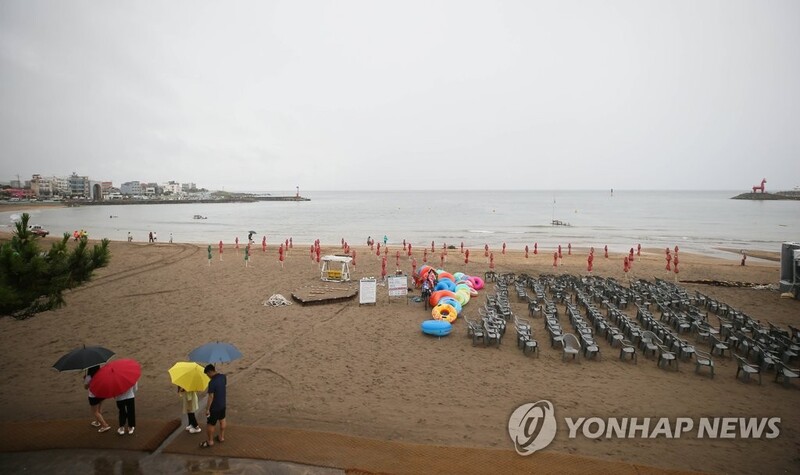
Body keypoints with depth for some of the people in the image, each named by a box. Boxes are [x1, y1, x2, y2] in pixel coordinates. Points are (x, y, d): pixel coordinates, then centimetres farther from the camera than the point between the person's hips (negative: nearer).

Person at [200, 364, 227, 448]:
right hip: (222, 404, 7)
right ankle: (221, 437, 38)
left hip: (214, 407, -7)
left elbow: (211, 397, -25)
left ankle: (210, 441, 26)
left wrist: (207, 409, -16)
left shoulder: (212, 382, -28)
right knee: (222, 421, 23)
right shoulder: (223, 376, -7)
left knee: (211, 424, 11)